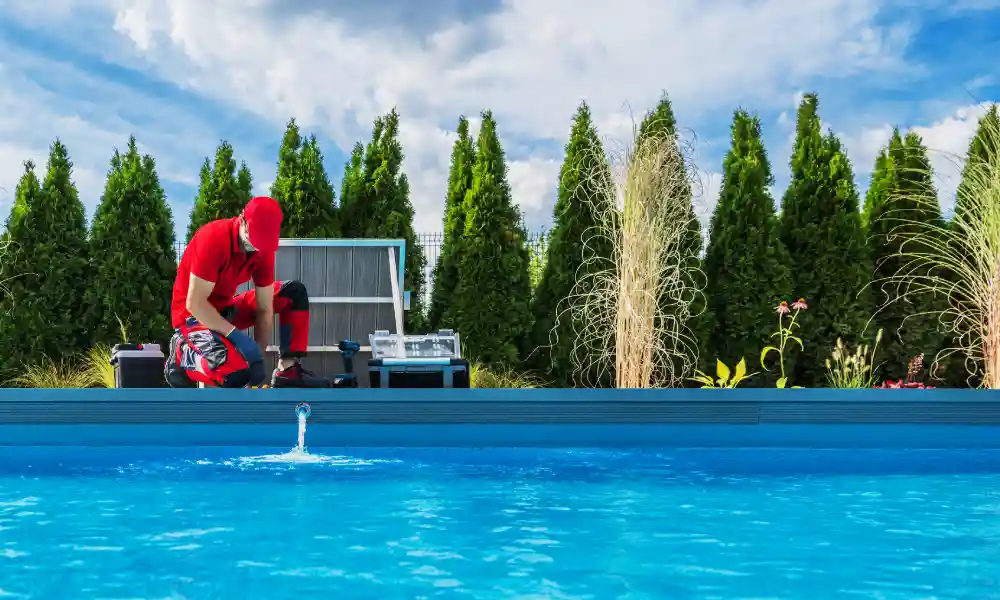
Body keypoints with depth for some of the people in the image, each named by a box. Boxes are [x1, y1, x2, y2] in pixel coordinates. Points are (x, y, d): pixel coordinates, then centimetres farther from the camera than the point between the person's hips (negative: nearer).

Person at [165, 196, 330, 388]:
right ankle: (182, 356, -3)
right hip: (193, 315, -8)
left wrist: (258, 359, -13)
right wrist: (236, 335, -30)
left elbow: (264, 310, -7)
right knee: (236, 374, -34)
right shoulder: (214, 239, -28)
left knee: (294, 292, 0)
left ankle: (287, 371, -5)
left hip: (225, 308, 8)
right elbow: (194, 303, -28)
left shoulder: (263, 249, -8)